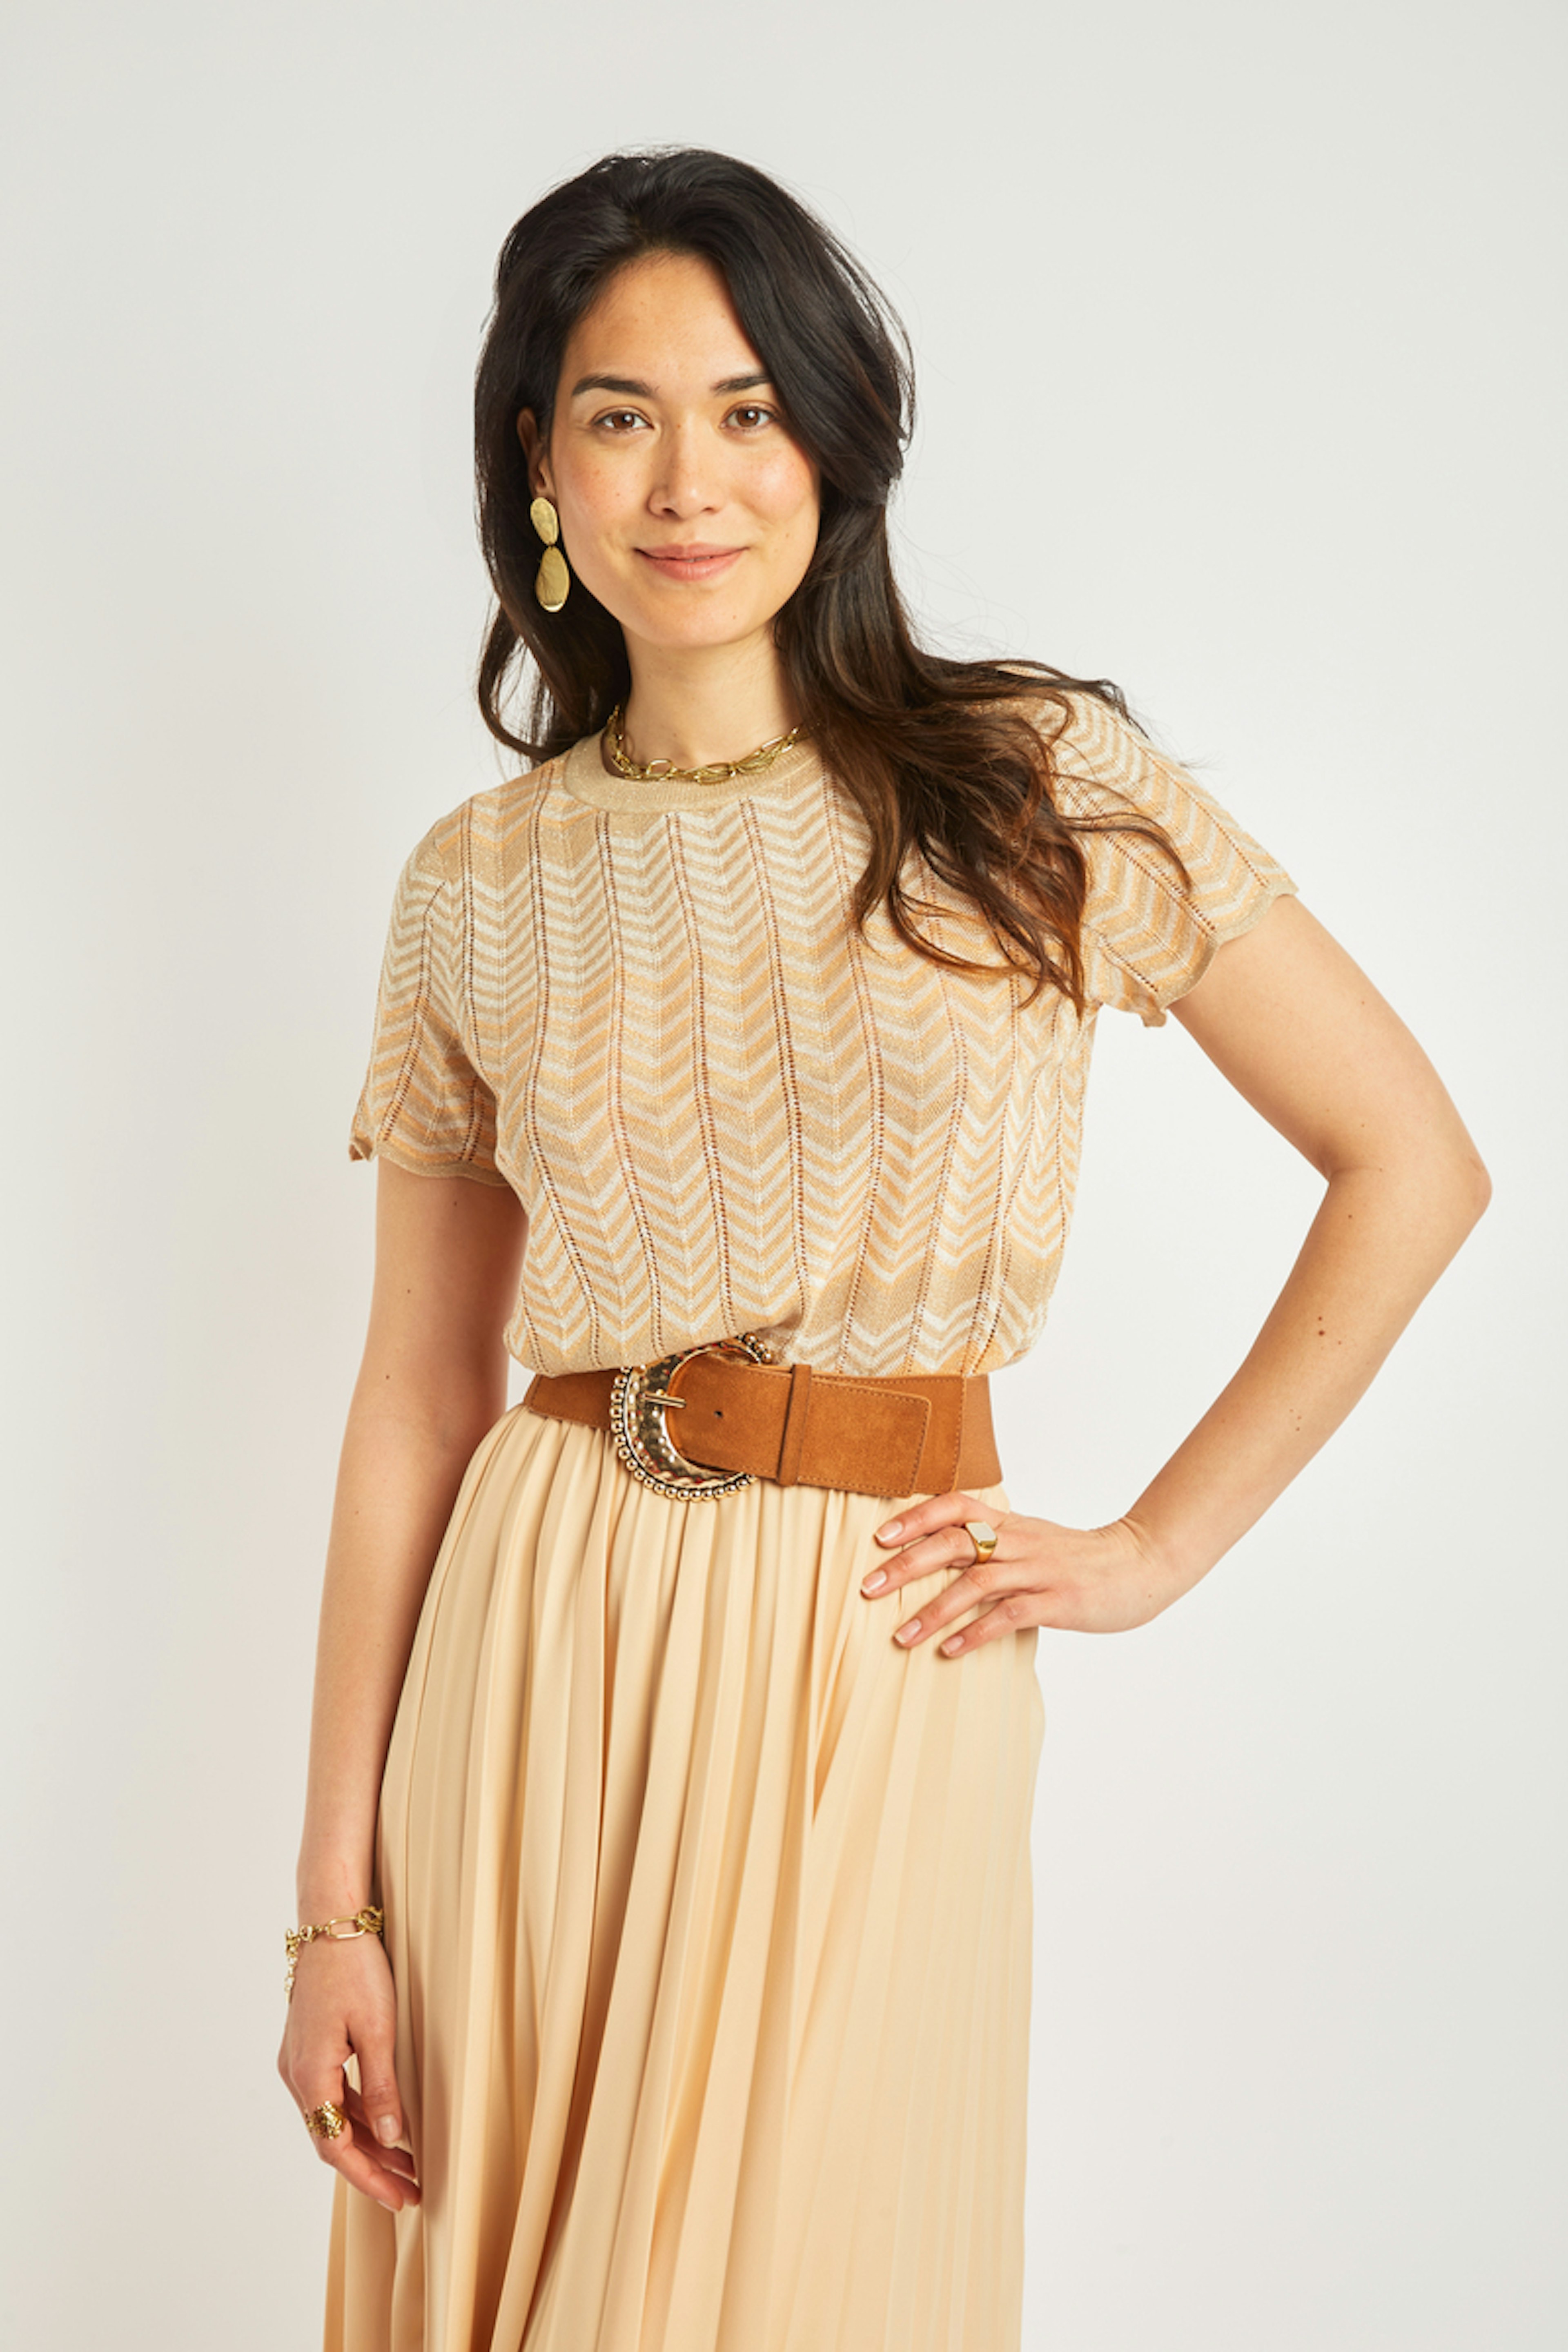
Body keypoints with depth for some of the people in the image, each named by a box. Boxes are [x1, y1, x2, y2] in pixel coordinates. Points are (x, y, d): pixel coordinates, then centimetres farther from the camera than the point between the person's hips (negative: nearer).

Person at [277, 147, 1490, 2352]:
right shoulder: (480, 888, 3)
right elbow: (418, 1390, 4)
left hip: (876, 1661, -2)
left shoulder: (1038, 782, -2)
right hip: (542, 1650, 2)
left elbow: (1412, 1162, 0)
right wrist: (334, 1896, 2)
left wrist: (1159, 1545, -1)